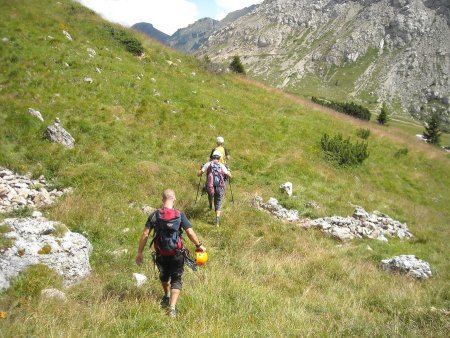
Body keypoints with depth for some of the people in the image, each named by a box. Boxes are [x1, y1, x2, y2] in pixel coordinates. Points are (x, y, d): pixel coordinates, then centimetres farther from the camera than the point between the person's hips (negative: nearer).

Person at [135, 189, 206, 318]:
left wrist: (140, 252, 0)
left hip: (161, 254, 2)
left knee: (164, 275, 28)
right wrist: (199, 245, 2)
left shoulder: (154, 215, -7)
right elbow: (190, 233, -14)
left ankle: (167, 297, 50)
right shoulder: (180, 215, -11)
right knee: (176, 280, 11)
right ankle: (172, 307, -4)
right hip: (176, 254, -2)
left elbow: (145, 234, -8)